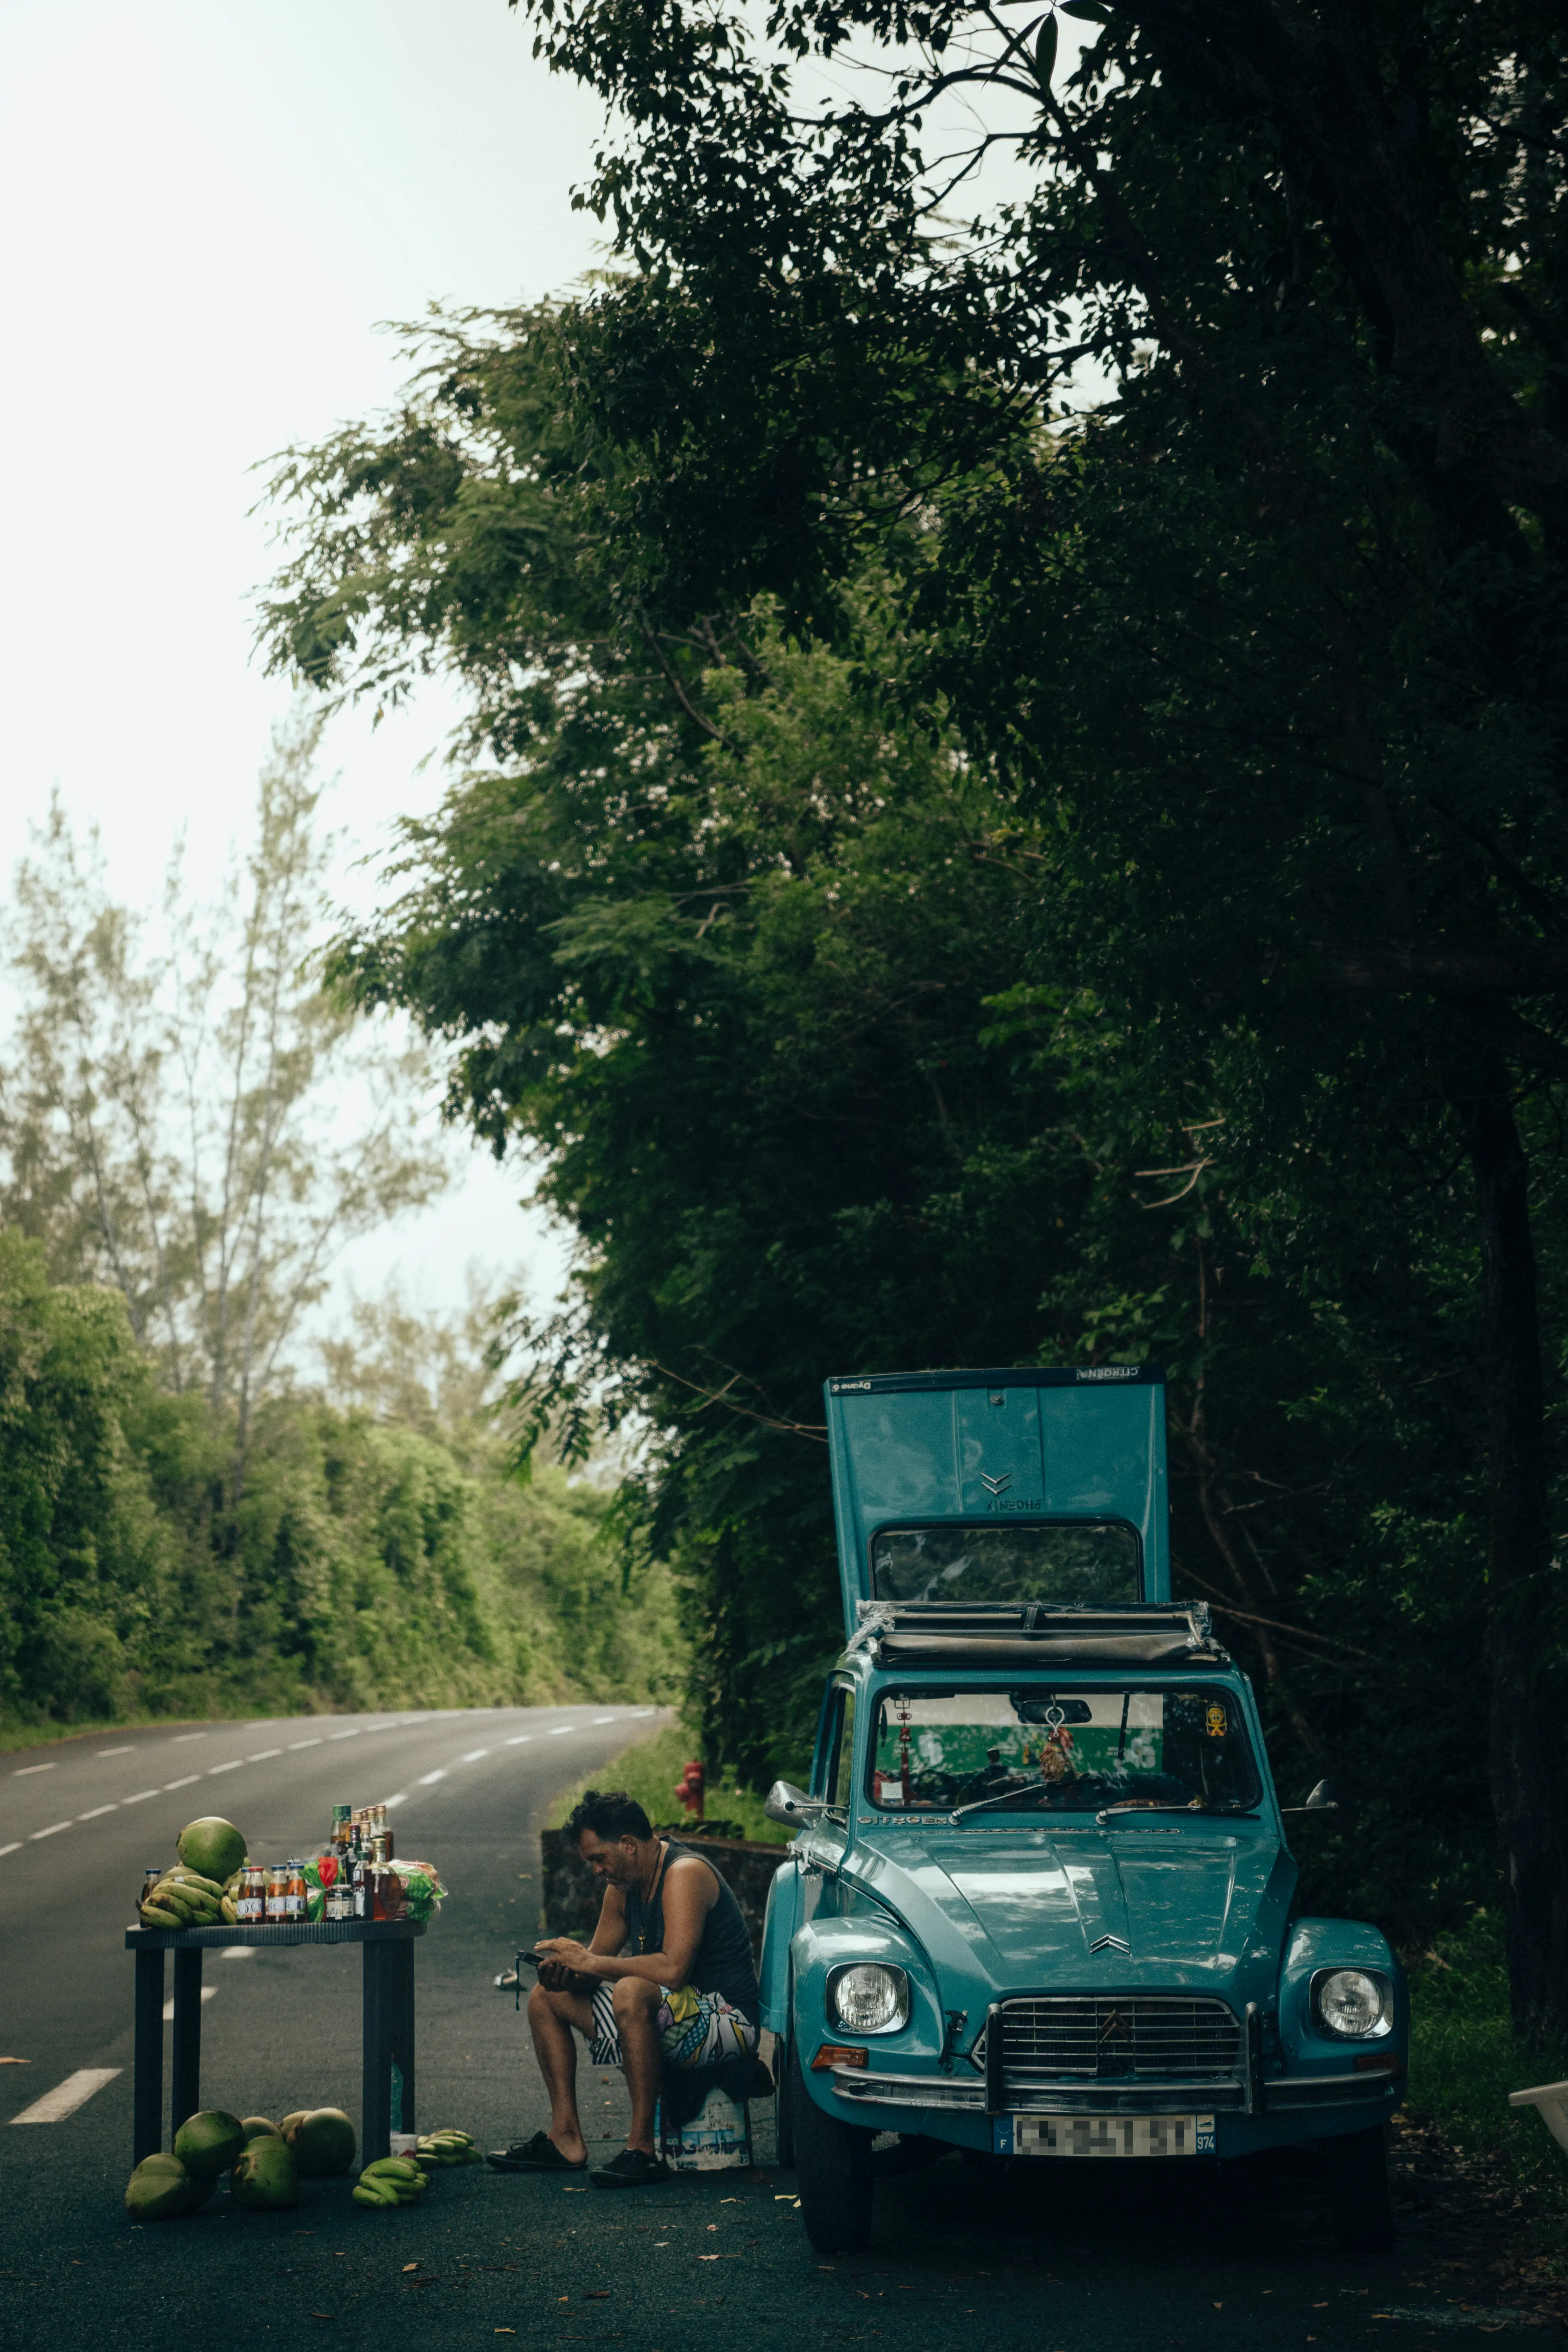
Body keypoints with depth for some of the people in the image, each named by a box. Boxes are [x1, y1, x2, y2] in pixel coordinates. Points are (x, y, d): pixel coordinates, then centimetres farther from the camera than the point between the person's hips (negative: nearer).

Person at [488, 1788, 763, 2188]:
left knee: (631, 1992, -38)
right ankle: (566, 2139, 5)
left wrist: (590, 1963, -24)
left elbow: (673, 1970, -33)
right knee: (546, 1998, 10)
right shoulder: (623, 1885, 8)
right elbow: (598, 1958, 14)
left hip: (725, 2022, -10)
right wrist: (566, 1970, -10)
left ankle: (642, 2148, -31)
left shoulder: (685, 1873, -20)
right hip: (674, 2016, 10)